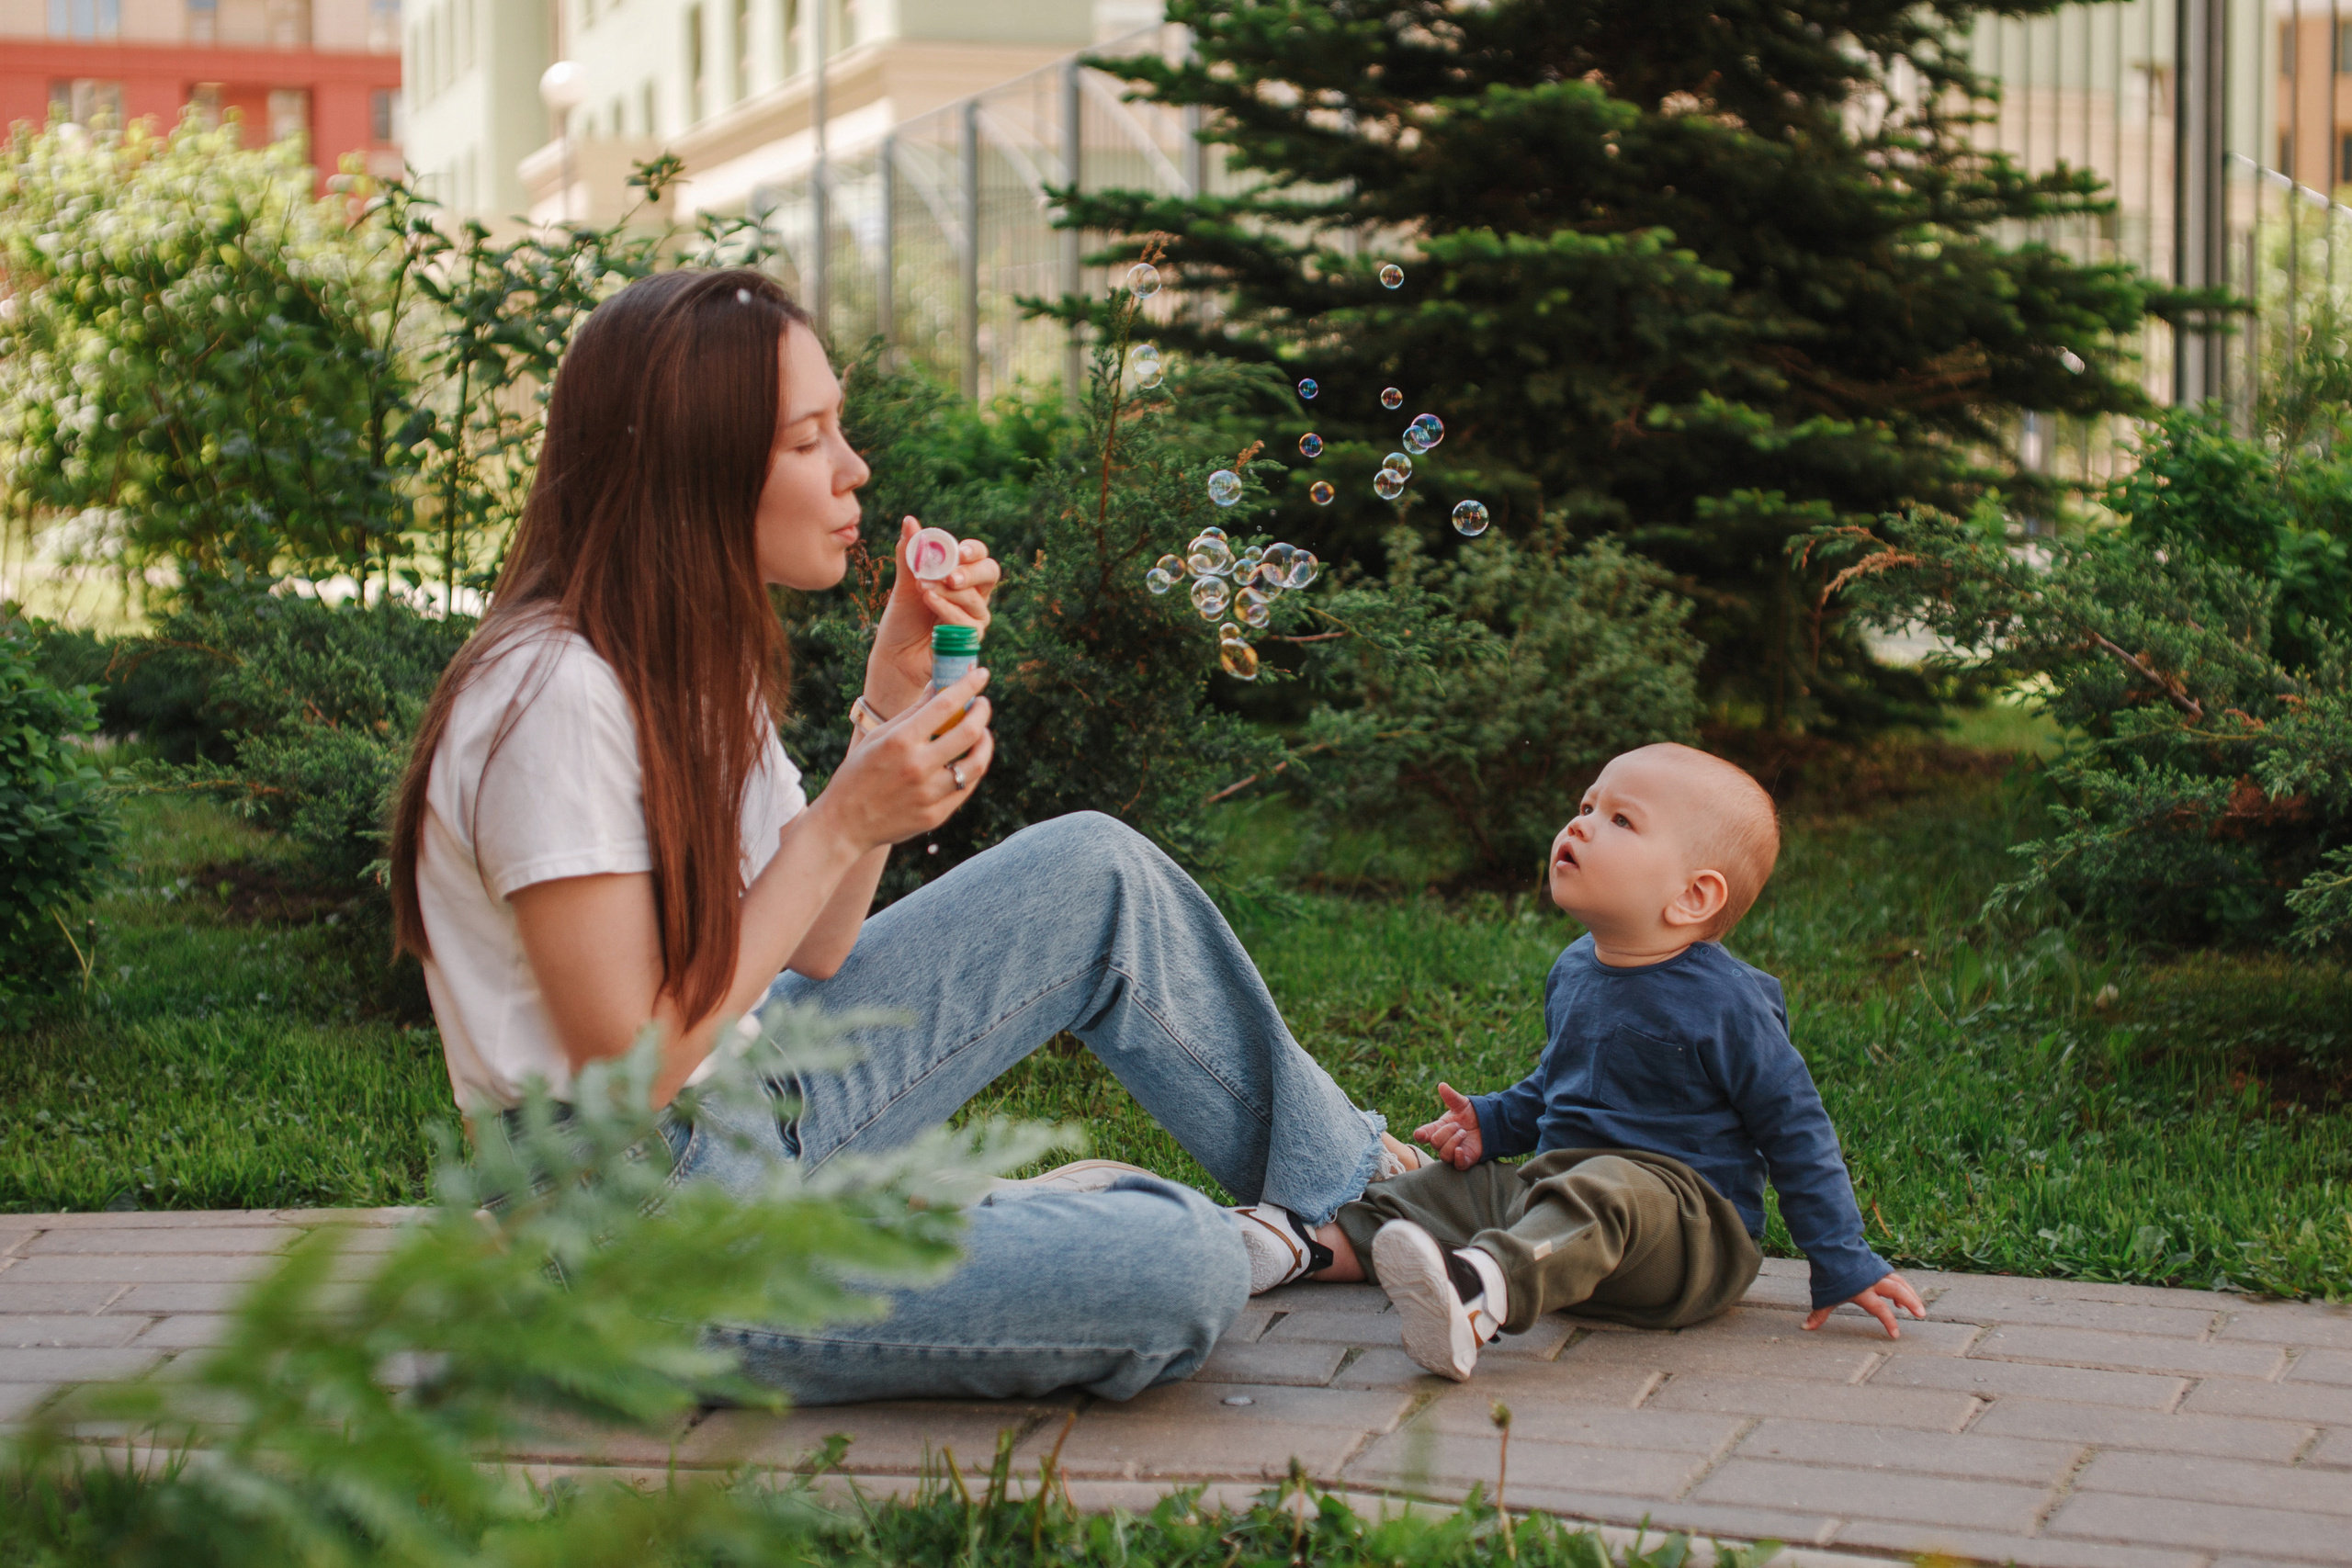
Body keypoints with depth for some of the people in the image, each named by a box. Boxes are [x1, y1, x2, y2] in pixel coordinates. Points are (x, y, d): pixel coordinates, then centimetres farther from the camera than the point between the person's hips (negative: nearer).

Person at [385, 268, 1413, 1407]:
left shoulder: (692, 652, 6)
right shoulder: (556, 698, -24)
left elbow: (809, 954, 5)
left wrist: (896, 687, -1)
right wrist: (842, 827, -19)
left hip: (763, 1106, 10)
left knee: (1096, 875, 10)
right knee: (1180, 1274, -22)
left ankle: (1351, 1185, 23)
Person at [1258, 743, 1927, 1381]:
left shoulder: (1724, 1004, -12)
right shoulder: (1573, 971, 11)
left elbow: (1797, 1133, -7)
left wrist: (1844, 1267, -8)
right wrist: (1492, 1121, 12)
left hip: (1686, 1207, -9)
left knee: (1607, 1192, -38)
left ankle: (1478, 1293, -65)